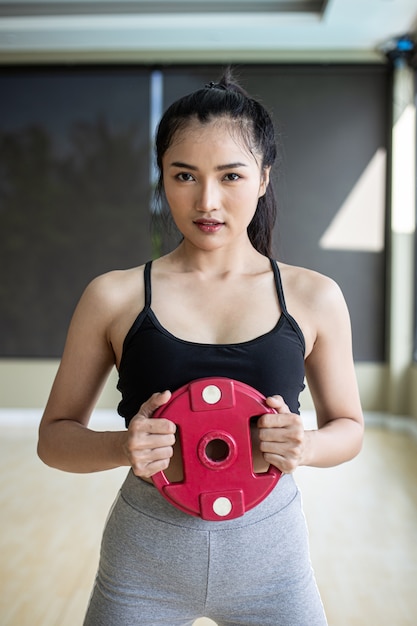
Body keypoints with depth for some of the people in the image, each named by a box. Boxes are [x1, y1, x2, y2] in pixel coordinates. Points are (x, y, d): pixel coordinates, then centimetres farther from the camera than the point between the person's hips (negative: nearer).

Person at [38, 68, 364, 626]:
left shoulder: (314, 297, -4)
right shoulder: (114, 297, -7)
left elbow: (348, 426, 7)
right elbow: (55, 436, 0)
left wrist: (306, 446, -16)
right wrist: (121, 446, -21)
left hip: (269, 555, 1)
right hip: (144, 558, 0)